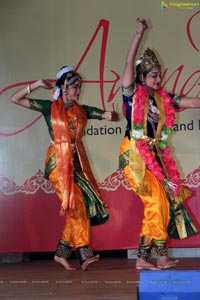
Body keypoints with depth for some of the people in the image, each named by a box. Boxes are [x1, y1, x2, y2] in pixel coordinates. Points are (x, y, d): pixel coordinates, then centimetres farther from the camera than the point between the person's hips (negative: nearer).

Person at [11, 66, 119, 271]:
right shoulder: (49, 107, 2)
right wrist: (37, 85, -9)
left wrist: (110, 115, -15)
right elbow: (15, 99, 1)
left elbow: (115, 116, 9)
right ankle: (84, 254, -8)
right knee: (76, 206, -12)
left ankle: (62, 253, 5)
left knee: (87, 205, -4)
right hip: (58, 162, -5)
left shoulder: (83, 110, 11)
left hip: (78, 162, 5)